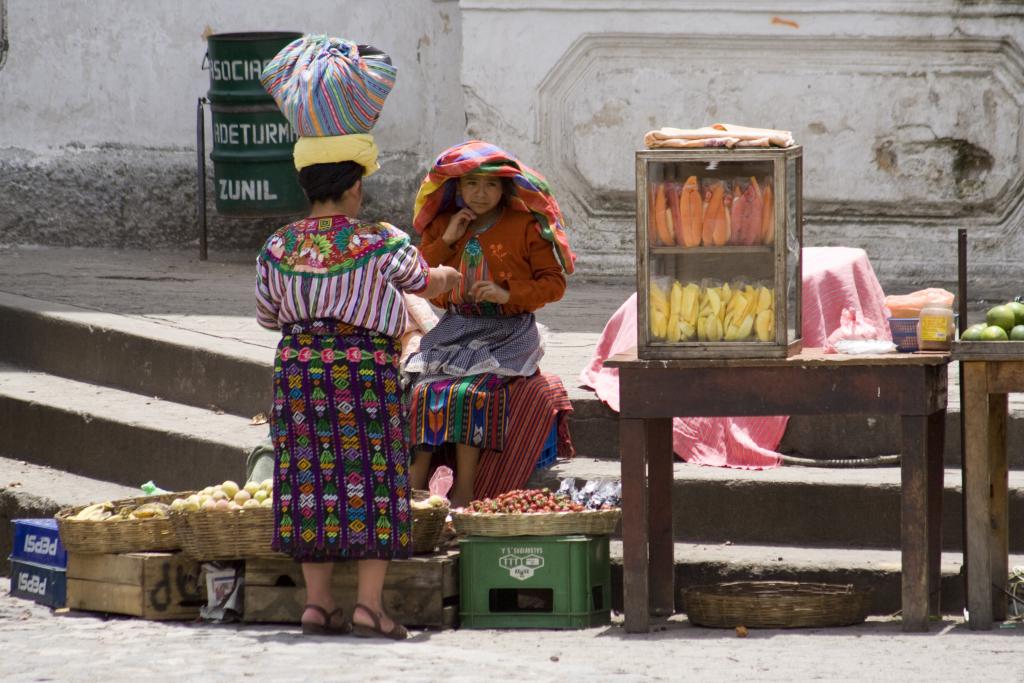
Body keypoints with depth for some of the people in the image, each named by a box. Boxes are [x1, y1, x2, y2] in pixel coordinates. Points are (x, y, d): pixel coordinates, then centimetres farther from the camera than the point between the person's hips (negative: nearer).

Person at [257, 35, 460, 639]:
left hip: (299, 368, 4)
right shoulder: (381, 244, -8)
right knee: (371, 477, 0)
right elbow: (423, 282, 10)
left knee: (311, 477, 8)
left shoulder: (278, 249, 1)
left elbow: (268, 315, 12)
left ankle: (317, 601, 8)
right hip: (366, 367, -4)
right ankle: (369, 603, -4)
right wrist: (451, 278, 33)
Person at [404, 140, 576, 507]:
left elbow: (554, 282, 0)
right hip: (454, 332, 4)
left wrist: (508, 294, -16)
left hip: (506, 335, -4)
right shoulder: (441, 226, 12)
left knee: (468, 392, -29)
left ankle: (465, 490, -25)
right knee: (423, 389, -23)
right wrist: (446, 240, -5)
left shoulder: (525, 227, 0)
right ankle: (414, 483, -23)